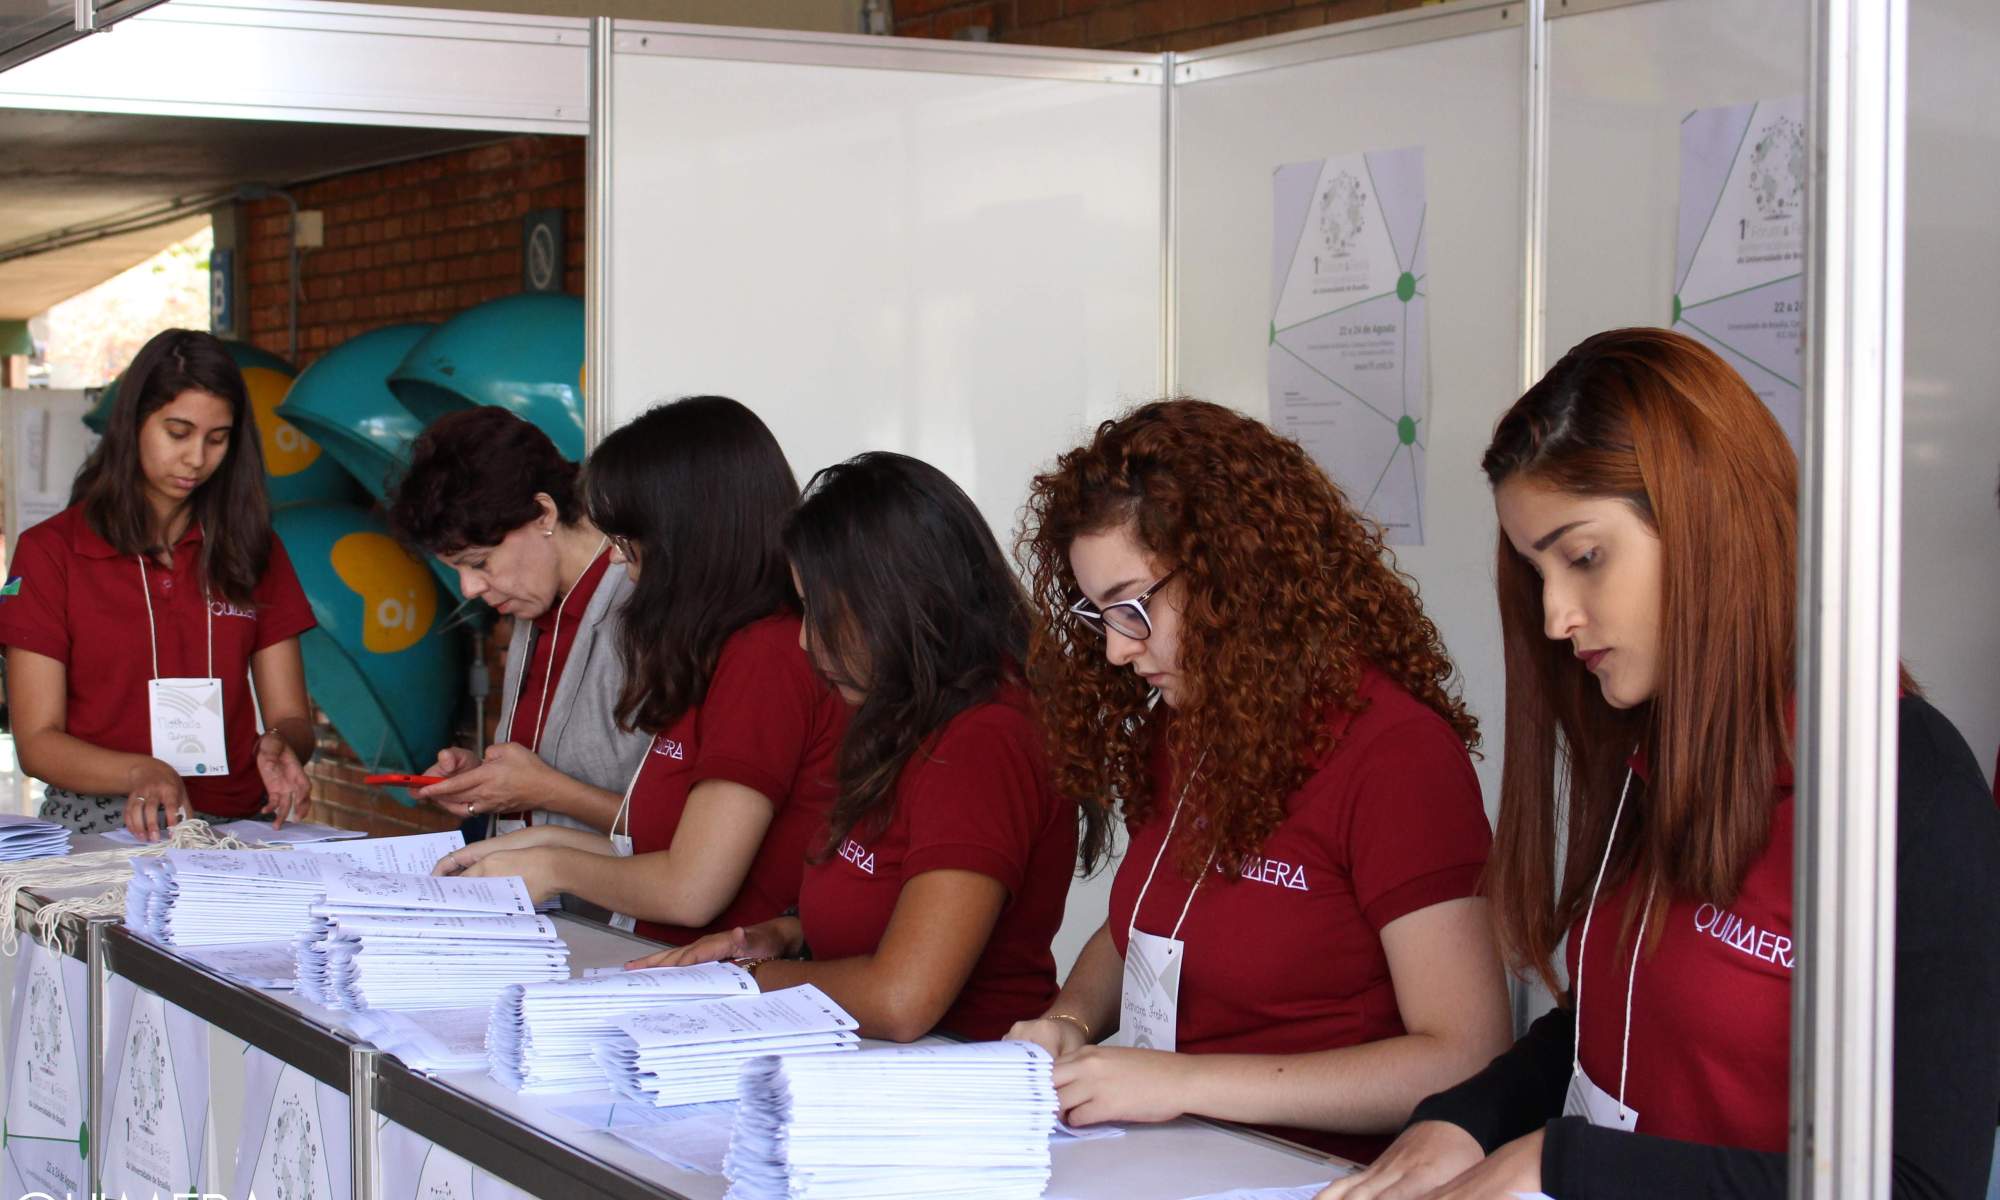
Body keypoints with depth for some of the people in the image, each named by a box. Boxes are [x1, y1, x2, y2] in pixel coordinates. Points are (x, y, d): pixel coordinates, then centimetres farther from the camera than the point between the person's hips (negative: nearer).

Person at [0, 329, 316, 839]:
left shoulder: (254, 550, 16)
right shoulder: (51, 551, 6)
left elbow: (292, 717, 13)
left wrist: (278, 746, -13)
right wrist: (141, 774, -20)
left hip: (236, 822, 3)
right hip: (98, 828, -3)